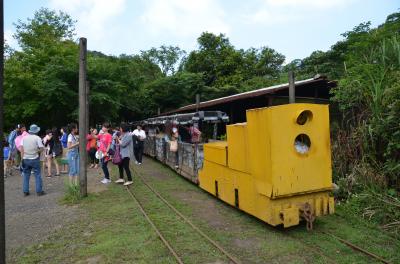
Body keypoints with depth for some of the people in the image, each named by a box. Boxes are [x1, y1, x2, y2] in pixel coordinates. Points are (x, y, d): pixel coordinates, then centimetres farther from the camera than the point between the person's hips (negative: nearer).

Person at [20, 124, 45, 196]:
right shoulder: (37, 138, -7)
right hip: (34, 159, -4)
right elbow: (41, 148, -12)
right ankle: (39, 191, 5)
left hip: (26, 159, 4)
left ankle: (25, 191, 16)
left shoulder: (24, 138, 3)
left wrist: (22, 159, 4)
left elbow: (22, 149, 0)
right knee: (37, 175, 4)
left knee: (26, 175, 13)